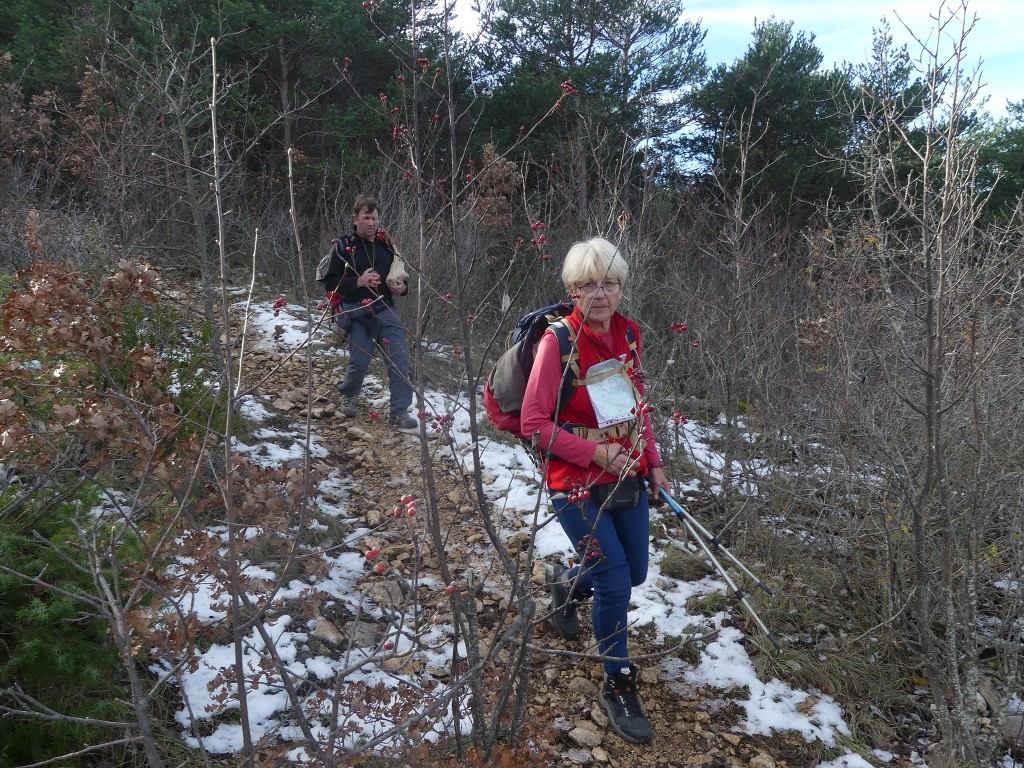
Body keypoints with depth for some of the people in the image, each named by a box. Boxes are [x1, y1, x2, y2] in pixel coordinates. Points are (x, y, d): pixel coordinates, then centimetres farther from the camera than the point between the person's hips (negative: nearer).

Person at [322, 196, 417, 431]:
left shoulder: (386, 244, 9)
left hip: (386, 309, 4)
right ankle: (348, 394, 33)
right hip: (358, 313, -3)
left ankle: (399, 412, 2)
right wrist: (358, 282, -19)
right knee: (360, 361, 0)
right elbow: (330, 282, -6)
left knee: (400, 358, -6)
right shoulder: (344, 247, -3)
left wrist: (401, 287, -1)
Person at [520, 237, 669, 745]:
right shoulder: (558, 342, -18)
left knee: (635, 572, 17)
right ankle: (618, 688, 17)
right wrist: (597, 453, -21)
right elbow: (534, 423, -16)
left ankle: (566, 584, 48)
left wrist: (653, 461, 9)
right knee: (615, 584, -6)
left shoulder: (628, 333, 0)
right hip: (578, 485, -6)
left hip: (628, 476, 7)